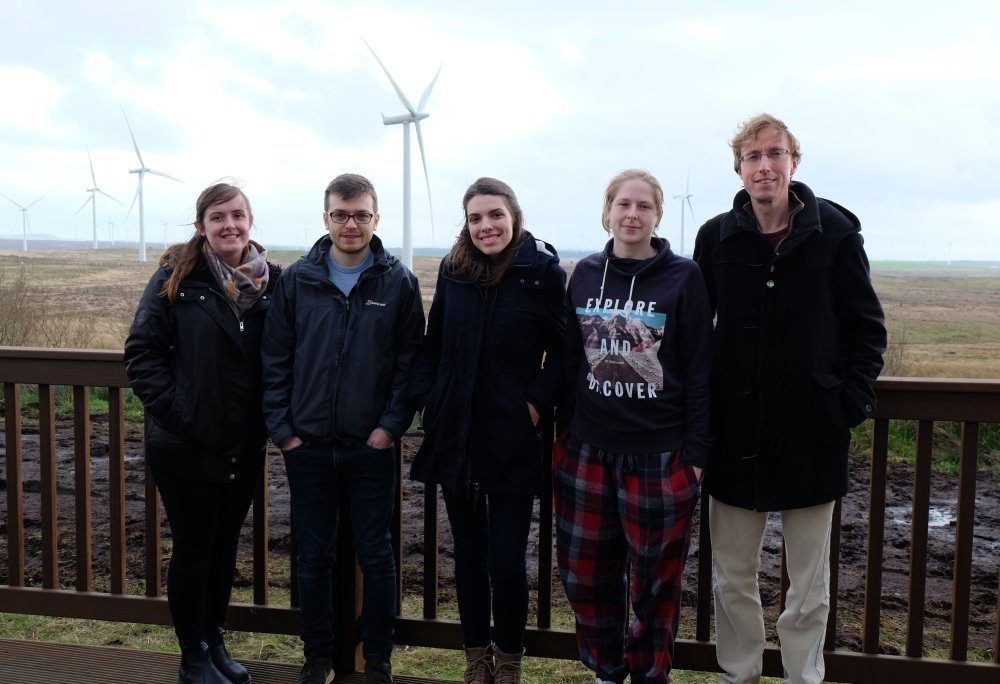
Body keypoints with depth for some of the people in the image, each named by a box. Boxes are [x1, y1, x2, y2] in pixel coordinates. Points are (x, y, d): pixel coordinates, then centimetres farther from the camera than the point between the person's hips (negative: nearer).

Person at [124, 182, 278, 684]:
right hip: (186, 448, -3)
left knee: (225, 548, 16)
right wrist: (174, 411, -16)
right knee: (193, 551, 8)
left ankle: (214, 642, 35)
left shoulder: (269, 280, 1)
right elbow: (141, 351, -10)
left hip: (244, 448, 4)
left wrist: (272, 417, -4)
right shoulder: (176, 278, -8)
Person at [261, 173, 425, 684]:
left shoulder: (399, 282, -2)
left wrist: (391, 425, -9)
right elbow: (275, 359, 3)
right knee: (314, 558, 12)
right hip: (306, 446, 2)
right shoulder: (297, 280, 1)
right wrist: (281, 428, -3)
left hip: (371, 447, -1)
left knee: (375, 556, 8)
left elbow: (410, 363, -2)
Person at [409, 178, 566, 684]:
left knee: (507, 561, -1)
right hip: (455, 436, 4)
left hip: (512, 440, -4)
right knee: (468, 553, 14)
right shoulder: (453, 271, 5)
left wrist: (539, 402, -13)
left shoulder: (543, 272, -7)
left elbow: (562, 350, -4)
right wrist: (428, 397, 1)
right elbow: (432, 345, 12)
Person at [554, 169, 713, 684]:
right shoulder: (586, 274, 6)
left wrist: (695, 451, -8)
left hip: (659, 453, -3)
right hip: (587, 449, 4)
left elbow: (698, 370, -5)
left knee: (654, 576, 8)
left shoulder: (683, 277, -4)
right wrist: (563, 433, 8)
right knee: (586, 571, 11)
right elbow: (569, 359, 10)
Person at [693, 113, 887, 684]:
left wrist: (852, 402, -8)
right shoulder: (717, 237, 1)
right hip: (735, 436, 2)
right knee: (732, 576, 13)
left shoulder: (835, 231, -4)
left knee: (810, 583, 12)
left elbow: (867, 329, 1)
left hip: (812, 437, -2)